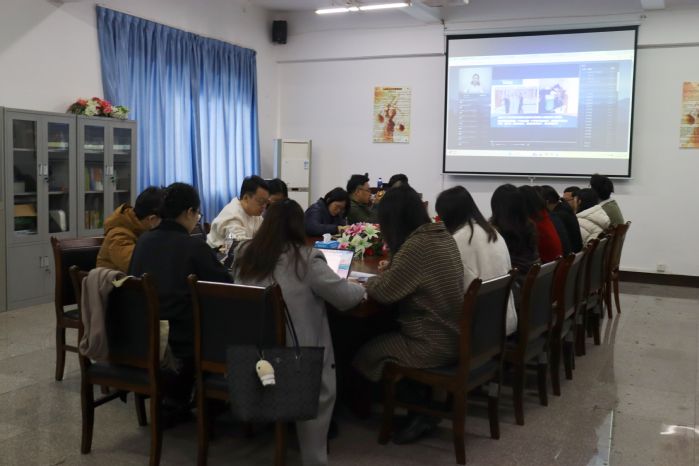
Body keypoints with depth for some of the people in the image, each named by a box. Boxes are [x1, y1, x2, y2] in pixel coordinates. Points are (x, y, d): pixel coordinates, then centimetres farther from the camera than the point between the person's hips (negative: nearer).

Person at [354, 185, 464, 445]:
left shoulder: (417, 245, -23)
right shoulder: (444, 237, 4)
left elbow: (383, 292, -19)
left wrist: (367, 281, 0)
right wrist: (392, 267, 15)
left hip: (433, 345, -9)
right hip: (452, 337, 9)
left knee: (364, 354, 6)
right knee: (379, 336, 24)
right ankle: (421, 406, 22)